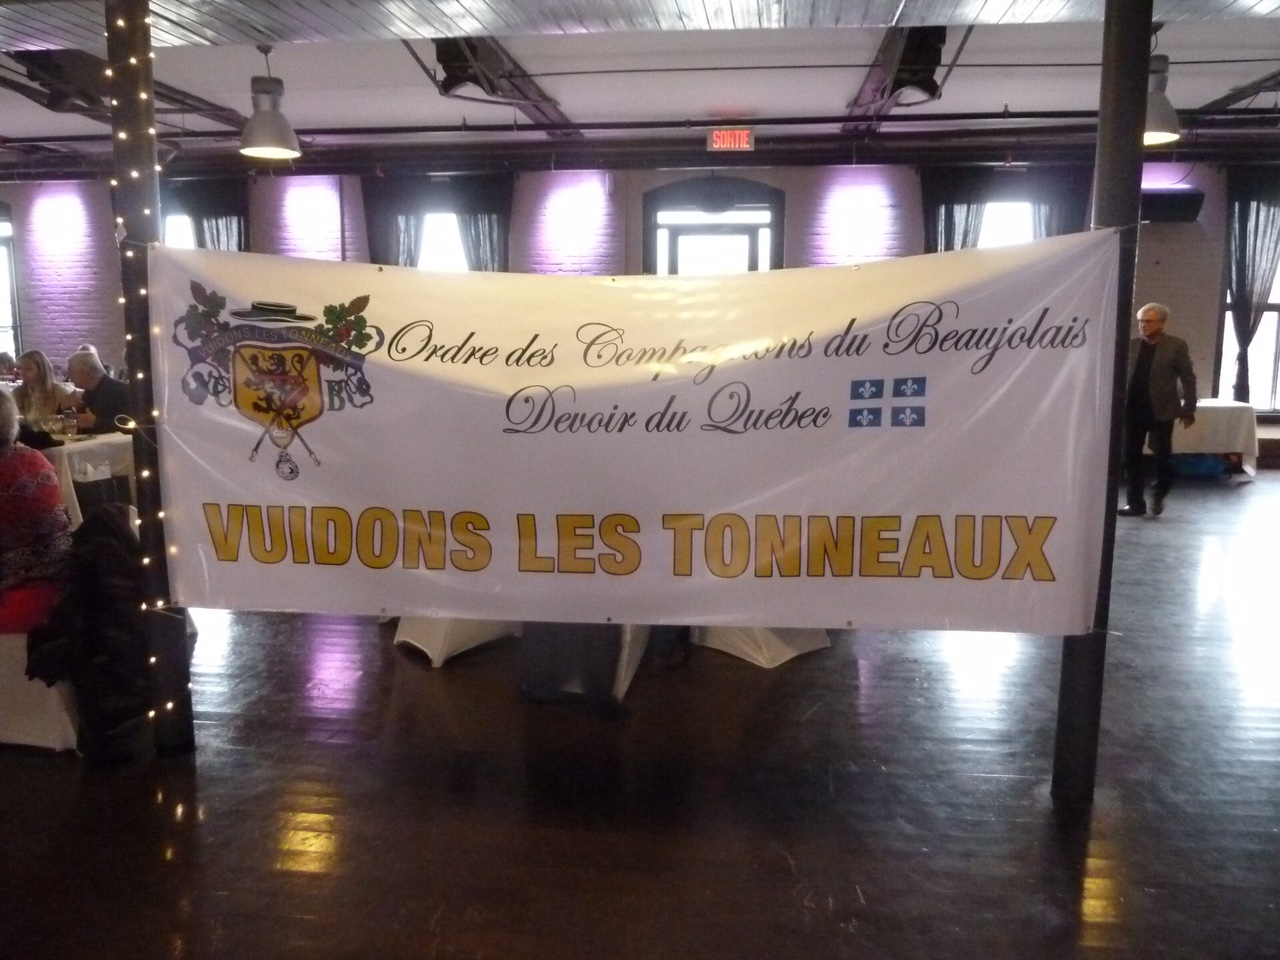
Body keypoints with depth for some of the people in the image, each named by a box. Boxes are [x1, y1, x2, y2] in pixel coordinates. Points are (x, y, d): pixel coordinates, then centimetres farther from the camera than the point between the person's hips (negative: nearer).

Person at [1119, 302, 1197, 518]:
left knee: (1162, 457, 3)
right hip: (1133, 409, 3)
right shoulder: (1132, 345, 6)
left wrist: (1188, 409, -6)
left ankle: (1158, 496, 27)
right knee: (1131, 456, 3)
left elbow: (1188, 379, -2)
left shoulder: (1176, 346, -3)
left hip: (1161, 411, -3)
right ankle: (1135, 502, 11)